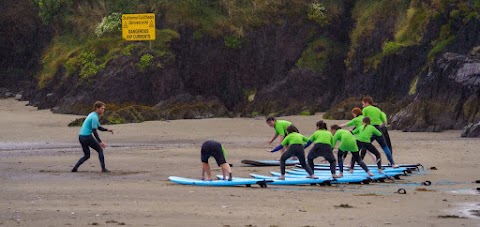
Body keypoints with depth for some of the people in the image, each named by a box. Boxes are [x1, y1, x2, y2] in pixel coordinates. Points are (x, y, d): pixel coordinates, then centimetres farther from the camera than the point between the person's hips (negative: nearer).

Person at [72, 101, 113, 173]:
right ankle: (103, 168, 2)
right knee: (100, 150, 4)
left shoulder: (92, 115, 18)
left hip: (81, 136, 9)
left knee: (86, 155, 16)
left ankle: (75, 167, 1)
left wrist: (107, 130, 10)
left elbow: (99, 127, 25)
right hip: (87, 136, -9)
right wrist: (100, 142, -22)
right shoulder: (94, 117, -13)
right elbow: (94, 131, -20)